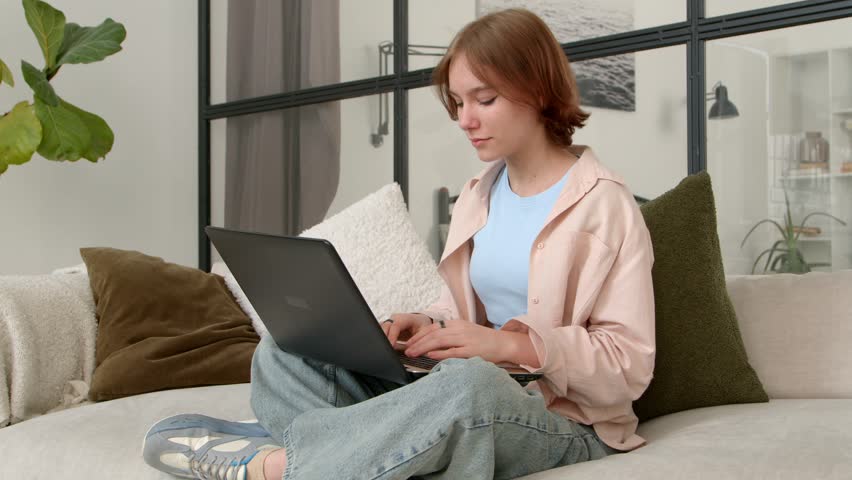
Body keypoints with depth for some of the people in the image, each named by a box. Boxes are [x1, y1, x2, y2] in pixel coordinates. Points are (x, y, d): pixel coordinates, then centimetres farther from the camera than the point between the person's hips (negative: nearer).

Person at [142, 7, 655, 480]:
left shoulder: (604, 205, -8)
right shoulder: (477, 197, 14)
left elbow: (631, 364, -13)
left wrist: (512, 344, -25)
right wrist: (428, 325, -4)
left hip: (563, 423, -6)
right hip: (461, 391, 7)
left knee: (468, 382, -42)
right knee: (286, 350, -7)